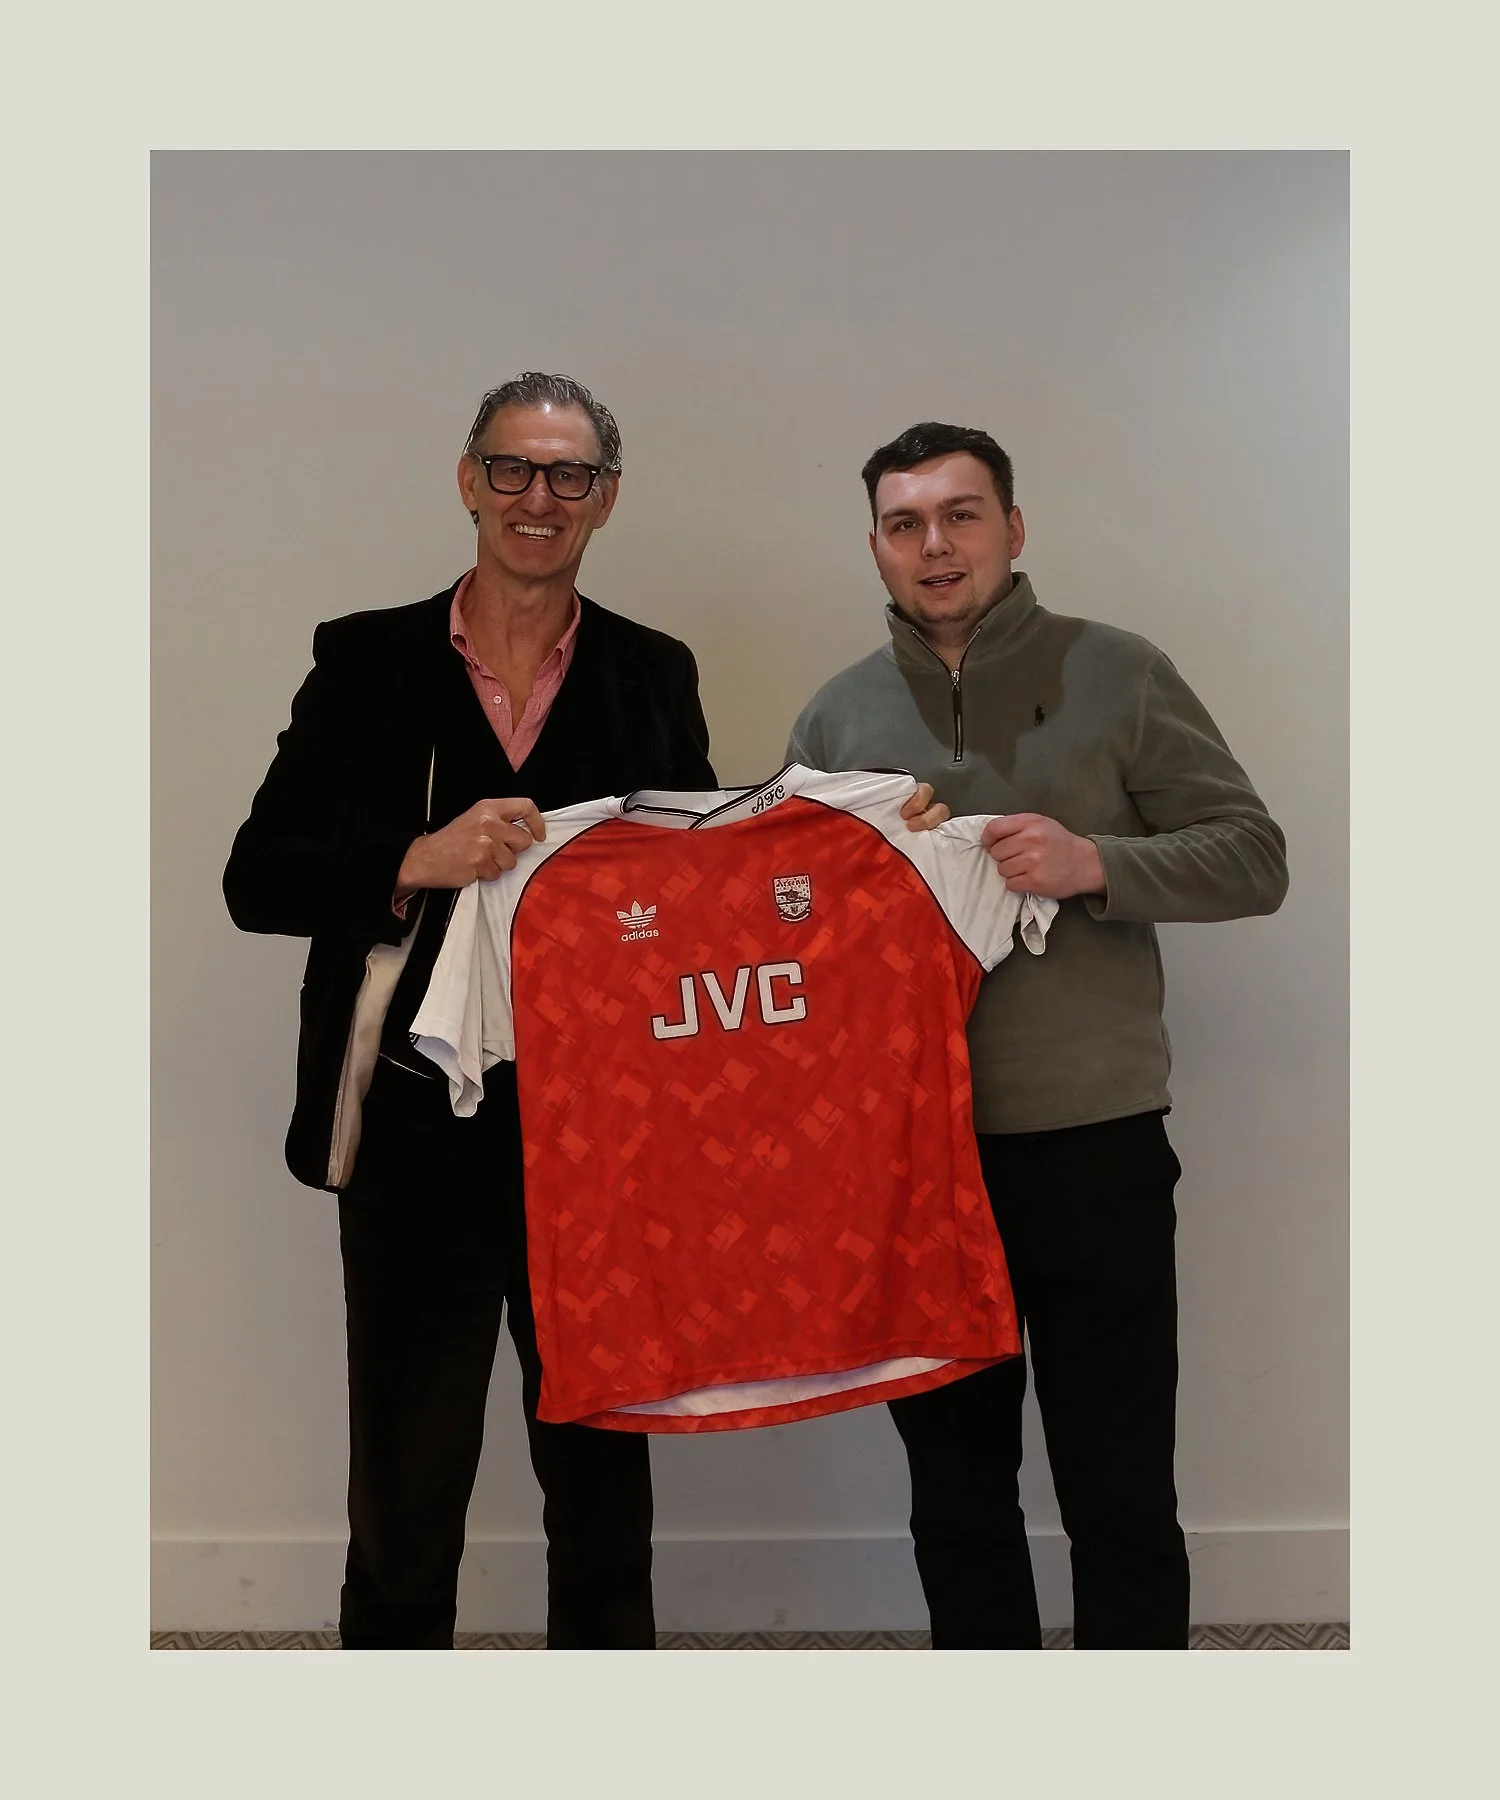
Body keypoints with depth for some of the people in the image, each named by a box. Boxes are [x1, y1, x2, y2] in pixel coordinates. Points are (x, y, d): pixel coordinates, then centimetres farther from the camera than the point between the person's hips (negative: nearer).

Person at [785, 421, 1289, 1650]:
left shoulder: (1118, 675, -1)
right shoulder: (837, 716, 8)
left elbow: (1254, 857, -3)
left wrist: (1095, 864, -19)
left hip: (1092, 1148, -3)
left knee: (1120, 1499, 6)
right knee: (956, 1491, 15)